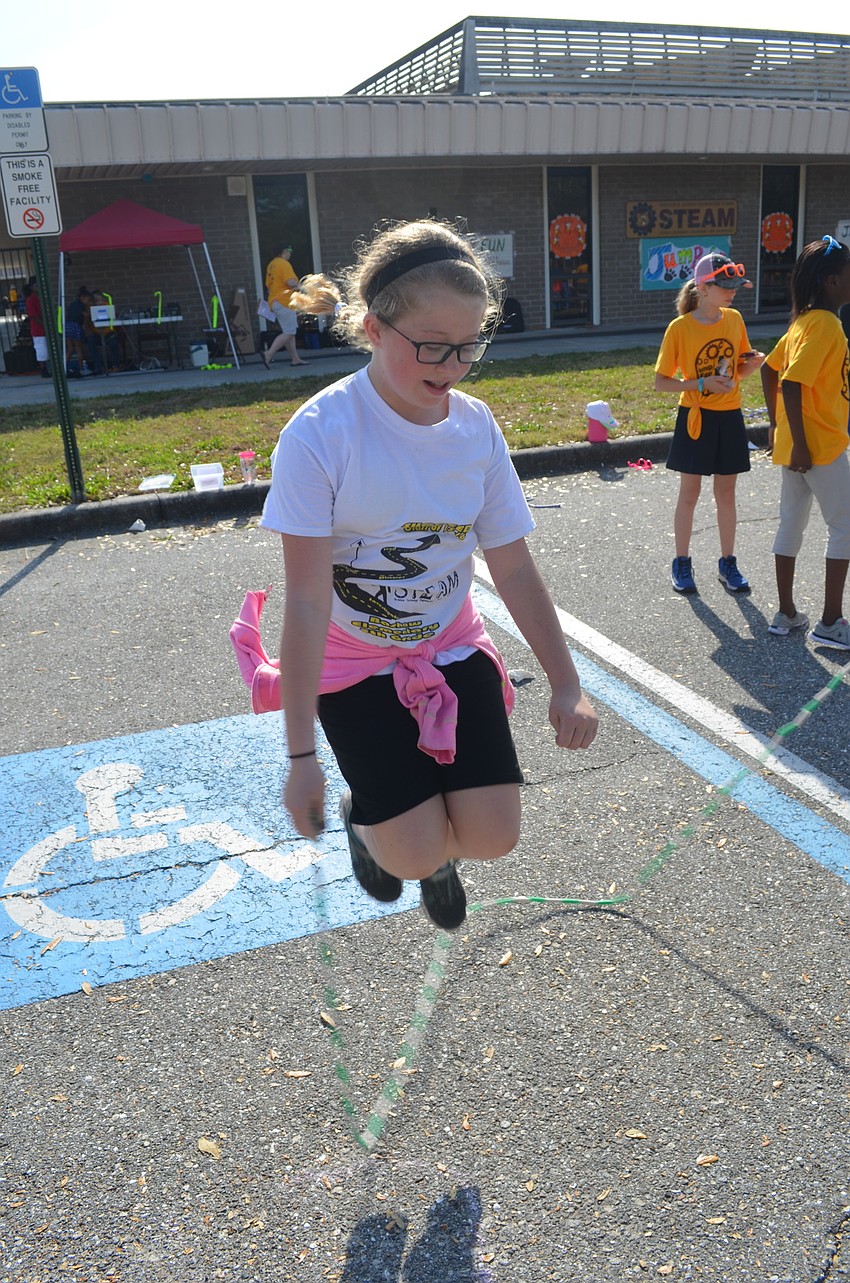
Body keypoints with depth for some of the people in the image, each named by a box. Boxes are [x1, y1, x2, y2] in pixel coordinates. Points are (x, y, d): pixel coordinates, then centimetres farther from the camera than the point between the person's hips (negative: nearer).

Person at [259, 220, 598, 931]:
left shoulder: (476, 426, -8)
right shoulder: (319, 434, -22)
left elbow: (514, 567, -1)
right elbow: (308, 601, -22)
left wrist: (567, 683, -3)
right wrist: (301, 755, -20)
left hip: (453, 647, 4)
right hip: (355, 661, -3)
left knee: (492, 838, -6)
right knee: (415, 856, -10)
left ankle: (434, 845, 31)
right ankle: (367, 811, 26)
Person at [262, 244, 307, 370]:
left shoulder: (271, 265, 16)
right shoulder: (284, 264, -13)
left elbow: (268, 286, 22)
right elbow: (290, 282, -25)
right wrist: (298, 284, -7)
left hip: (275, 302, 10)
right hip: (284, 303, -10)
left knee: (289, 332, 13)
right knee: (289, 333, -10)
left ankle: (295, 359, 14)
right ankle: (268, 355, -18)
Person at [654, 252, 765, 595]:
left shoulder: (734, 319, 2)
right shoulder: (680, 327, -12)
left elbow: (739, 370, 12)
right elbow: (661, 382, -10)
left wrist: (753, 363, -10)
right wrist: (702, 384, -22)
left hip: (729, 418, 4)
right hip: (695, 418, -4)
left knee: (726, 492, 11)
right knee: (689, 492, 5)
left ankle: (727, 563, 22)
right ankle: (681, 563, 18)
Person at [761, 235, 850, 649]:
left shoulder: (805, 321, 10)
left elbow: (770, 370, 16)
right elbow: (792, 384, -24)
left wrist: (777, 426, 18)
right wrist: (800, 444, -22)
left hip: (796, 443, 9)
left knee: (791, 524, 12)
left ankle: (786, 614, 20)